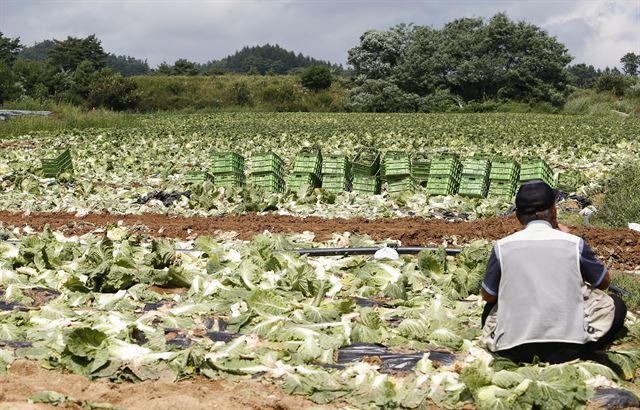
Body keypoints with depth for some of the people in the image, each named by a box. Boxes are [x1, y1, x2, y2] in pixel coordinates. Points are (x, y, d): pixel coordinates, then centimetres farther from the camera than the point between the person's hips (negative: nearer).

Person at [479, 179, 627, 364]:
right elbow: (604, 282, 16)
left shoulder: (502, 246, -1)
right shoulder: (574, 243, -2)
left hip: (513, 351, 2)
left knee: (491, 308, 34)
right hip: (567, 351, -1)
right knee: (616, 306, 23)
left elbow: (487, 296, 11)